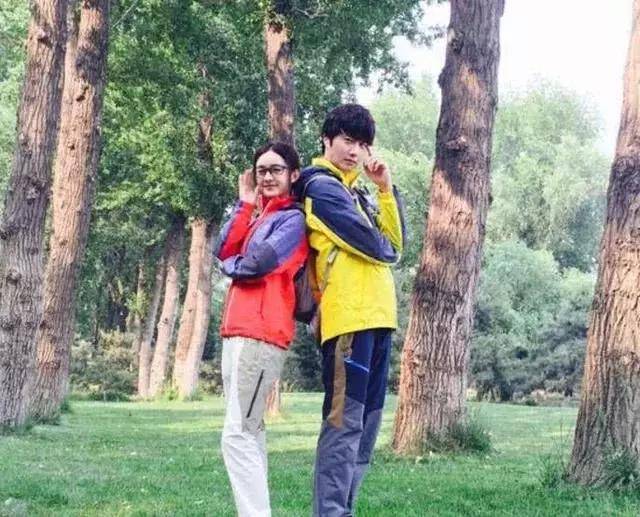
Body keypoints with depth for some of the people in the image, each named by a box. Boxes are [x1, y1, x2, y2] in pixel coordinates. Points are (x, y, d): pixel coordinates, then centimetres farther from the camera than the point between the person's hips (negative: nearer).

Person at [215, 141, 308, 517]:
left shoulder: (293, 219, -5)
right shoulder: (259, 216, 22)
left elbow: (257, 264, -17)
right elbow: (225, 251, 9)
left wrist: (231, 266, 4)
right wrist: (245, 205, 4)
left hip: (261, 333, -10)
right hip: (239, 330, 10)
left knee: (238, 435, -16)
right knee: (249, 430, 11)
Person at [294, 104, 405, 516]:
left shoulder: (357, 193, 23)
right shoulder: (322, 186, -5)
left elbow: (396, 242, 14)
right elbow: (374, 245, -12)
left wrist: (386, 188, 7)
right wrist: (388, 251, 10)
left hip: (375, 316, 10)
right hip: (348, 317, -9)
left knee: (367, 422, 11)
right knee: (344, 422, -13)